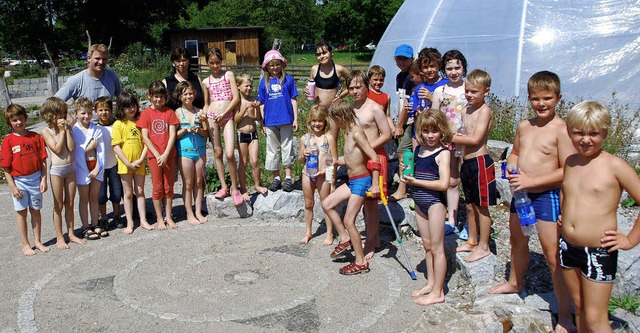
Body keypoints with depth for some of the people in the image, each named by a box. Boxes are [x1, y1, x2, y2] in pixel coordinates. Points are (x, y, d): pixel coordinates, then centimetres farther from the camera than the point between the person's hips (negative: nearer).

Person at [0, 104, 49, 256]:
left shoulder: (35, 136, -1)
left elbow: (43, 160, 2)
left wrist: (44, 179, -3)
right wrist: (12, 186, -10)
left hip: (35, 179, 2)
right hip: (19, 181, -1)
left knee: (36, 211, 12)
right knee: (21, 212, 8)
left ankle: (38, 241, 24)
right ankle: (25, 245, 17)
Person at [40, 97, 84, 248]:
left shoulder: (67, 128, 4)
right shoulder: (46, 131, -7)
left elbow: (72, 147, -7)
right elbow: (57, 149, -15)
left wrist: (67, 129, -10)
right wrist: (62, 131, -13)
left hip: (71, 167, 4)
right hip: (57, 169, -4)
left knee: (70, 204, 12)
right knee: (58, 206, 4)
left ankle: (71, 233, 22)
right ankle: (60, 238, 13)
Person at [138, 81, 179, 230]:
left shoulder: (169, 112, 5)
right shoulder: (145, 114, 2)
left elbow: (172, 135, -1)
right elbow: (145, 137, -2)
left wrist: (165, 154, -11)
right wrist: (157, 155, -11)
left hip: (169, 155, 1)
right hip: (154, 155, -1)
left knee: (169, 187, 7)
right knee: (157, 187, 4)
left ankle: (168, 217, 17)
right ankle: (159, 219, 13)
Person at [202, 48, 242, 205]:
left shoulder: (229, 75, 6)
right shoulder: (206, 82, 13)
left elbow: (236, 98, -1)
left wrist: (224, 114, -8)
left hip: (227, 117, -3)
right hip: (212, 117, 3)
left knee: (229, 153, -12)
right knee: (217, 152, 4)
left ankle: (234, 188, 1)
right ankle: (223, 187, 13)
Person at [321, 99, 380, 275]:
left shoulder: (356, 133, -18)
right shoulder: (348, 132, 9)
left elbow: (374, 157, -22)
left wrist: (375, 184, -24)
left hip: (361, 181, -10)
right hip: (351, 181, 10)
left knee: (349, 221, -6)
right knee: (327, 204, 12)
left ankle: (361, 263, 6)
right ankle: (345, 239, 21)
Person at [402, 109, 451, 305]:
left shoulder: (443, 153, -14)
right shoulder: (418, 150, 7)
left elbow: (443, 184, -23)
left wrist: (415, 182, -20)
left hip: (435, 202, -7)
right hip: (420, 203, 8)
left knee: (436, 247, 1)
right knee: (427, 245, 17)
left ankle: (438, 293, 9)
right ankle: (431, 283, 30)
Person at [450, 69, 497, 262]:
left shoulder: (484, 110, -13)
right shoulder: (467, 109, 12)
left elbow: (475, 139, -21)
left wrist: (452, 138, -12)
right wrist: (454, 139, -7)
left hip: (479, 162, -9)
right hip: (467, 162, 9)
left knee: (482, 207, 2)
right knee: (470, 206, 18)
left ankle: (483, 247, 13)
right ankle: (472, 241, 31)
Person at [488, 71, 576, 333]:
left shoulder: (561, 129, -16)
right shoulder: (524, 126, 5)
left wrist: (531, 180, -25)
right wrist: (511, 167, -2)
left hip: (547, 196, -7)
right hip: (521, 193, 8)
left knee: (553, 256, -4)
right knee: (517, 242, 26)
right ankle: (515, 283, 51)